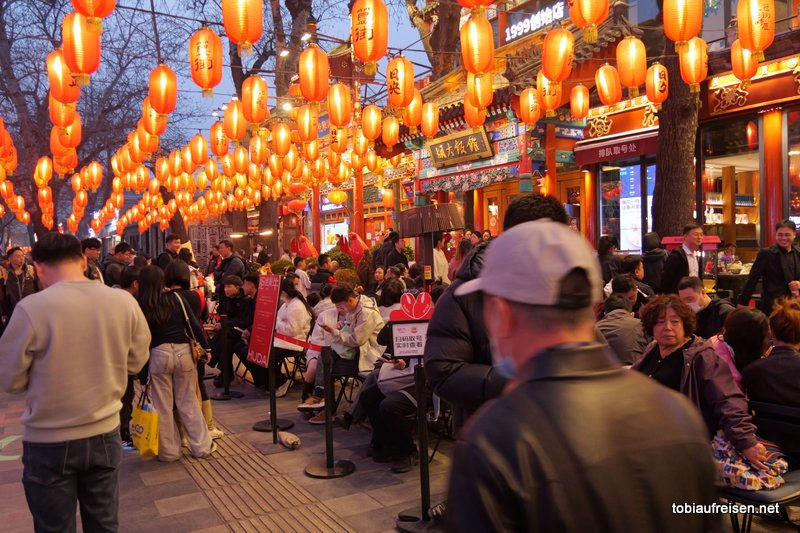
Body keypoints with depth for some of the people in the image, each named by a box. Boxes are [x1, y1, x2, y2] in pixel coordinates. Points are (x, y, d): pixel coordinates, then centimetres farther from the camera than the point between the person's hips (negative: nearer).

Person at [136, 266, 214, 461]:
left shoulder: (140, 307, -1)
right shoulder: (176, 298, 0)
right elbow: (194, 325, -3)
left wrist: (144, 377, 2)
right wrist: (205, 348, 6)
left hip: (158, 355, -1)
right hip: (183, 352, 1)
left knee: (162, 407, 11)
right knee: (189, 403, 12)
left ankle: (169, 451, 20)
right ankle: (202, 447, 19)